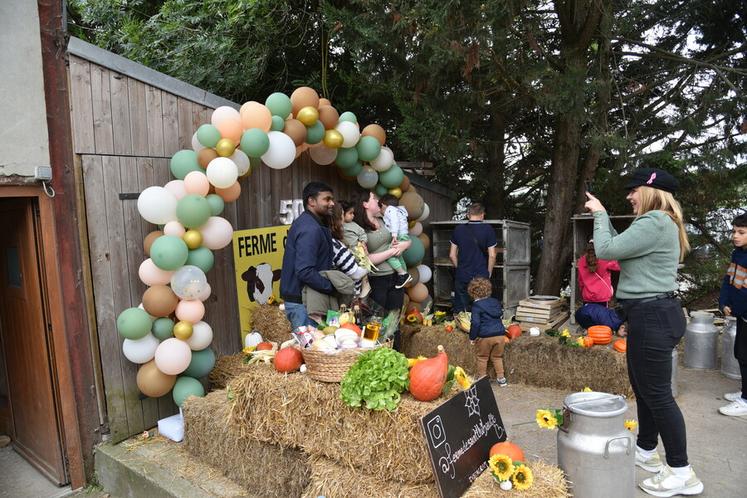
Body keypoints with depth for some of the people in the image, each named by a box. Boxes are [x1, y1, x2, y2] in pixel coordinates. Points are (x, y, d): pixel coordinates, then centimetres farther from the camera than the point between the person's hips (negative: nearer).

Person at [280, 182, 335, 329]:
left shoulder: (304, 222, 11)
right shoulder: (310, 229, -20)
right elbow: (305, 272, -28)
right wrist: (333, 287, -18)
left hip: (296, 297, 10)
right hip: (302, 301, -10)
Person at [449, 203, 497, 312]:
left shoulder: (458, 229, 0)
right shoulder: (488, 230, -6)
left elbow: (452, 255, 3)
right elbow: (492, 255, -7)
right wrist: (489, 273, 5)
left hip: (462, 277, 2)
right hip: (481, 276, -1)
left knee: (459, 312, 11)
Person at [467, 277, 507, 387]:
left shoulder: (476, 305, -10)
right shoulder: (496, 302, 8)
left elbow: (475, 323, -16)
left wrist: (472, 337, -7)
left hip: (484, 336, -5)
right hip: (500, 334, 5)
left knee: (482, 358, 14)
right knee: (497, 357, 20)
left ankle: (482, 378, 21)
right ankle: (501, 378, 22)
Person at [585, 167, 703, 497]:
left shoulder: (654, 222, -19)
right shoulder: (661, 223, 16)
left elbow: (606, 251, -19)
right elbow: (620, 246, 22)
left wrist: (599, 214, -4)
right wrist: (602, 214, 16)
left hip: (652, 317, -11)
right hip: (654, 314, 11)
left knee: (657, 394, -2)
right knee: (643, 387, 20)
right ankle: (646, 451, 36)